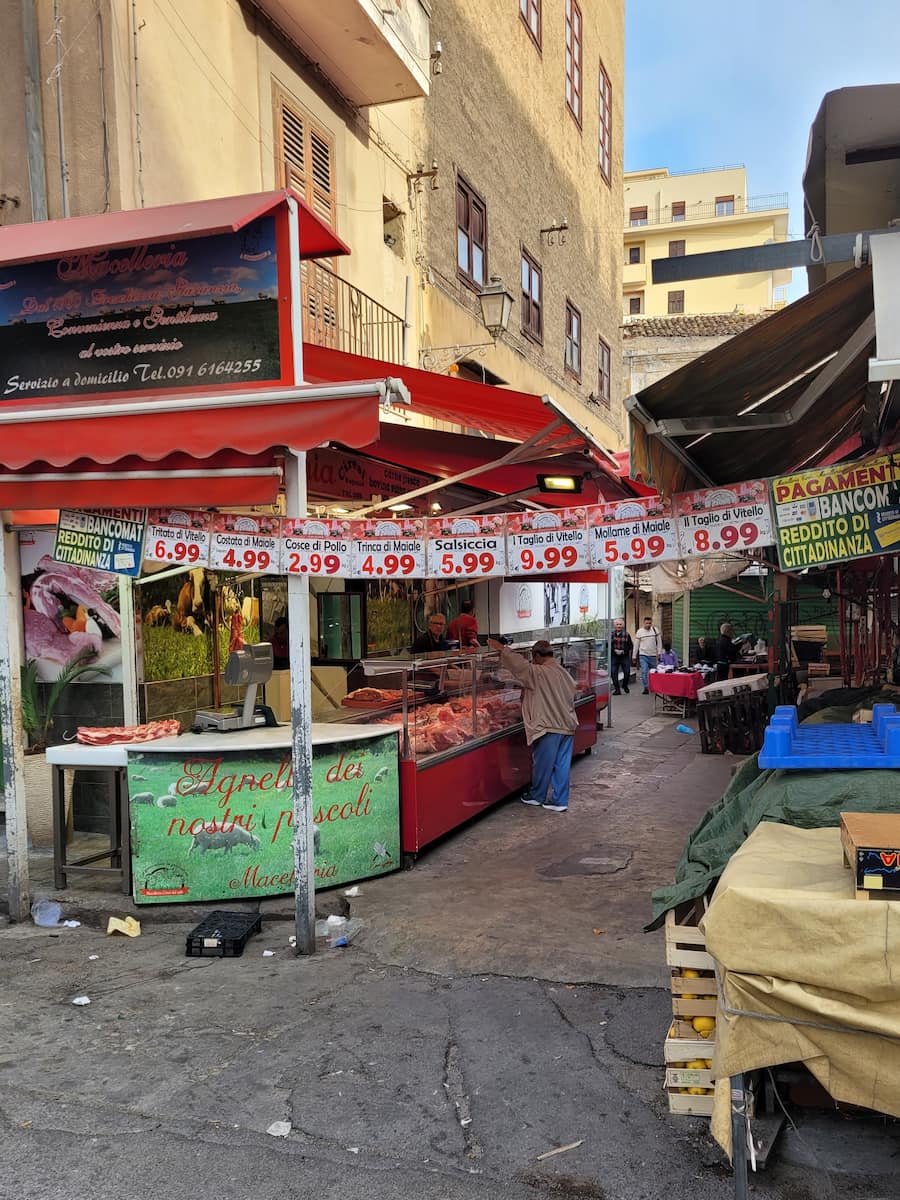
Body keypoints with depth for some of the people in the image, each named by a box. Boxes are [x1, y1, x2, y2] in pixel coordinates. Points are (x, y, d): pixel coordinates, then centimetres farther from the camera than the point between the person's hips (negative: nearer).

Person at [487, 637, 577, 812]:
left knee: (542, 764, 9)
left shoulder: (538, 673, -15)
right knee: (562, 765, 9)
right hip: (568, 726, 7)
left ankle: (536, 796, 25)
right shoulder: (564, 673, 10)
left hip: (549, 727, -7)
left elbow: (519, 665, -16)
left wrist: (501, 649, -6)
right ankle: (559, 801, 13)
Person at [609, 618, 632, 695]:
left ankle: (625, 685, 26)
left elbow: (631, 646, 4)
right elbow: (608, 645, 1)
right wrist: (614, 650, -13)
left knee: (627, 672, -3)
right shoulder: (611, 634, 2)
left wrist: (623, 651, -9)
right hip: (614, 657, 0)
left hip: (625, 656, 0)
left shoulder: (626, 634, 2)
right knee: (614, 673, -2)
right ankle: (617, 689, 9)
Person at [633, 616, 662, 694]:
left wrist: (659, 652, -3)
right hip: (643, 655, -2)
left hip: (653, 655, 2)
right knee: (644, 672, -12)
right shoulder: (639, 632, -1)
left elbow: (659, 642, 5)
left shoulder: (655, 630, 1)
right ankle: (646, 688, -9)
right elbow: (636, 645, 4)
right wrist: (634, 656, 5)